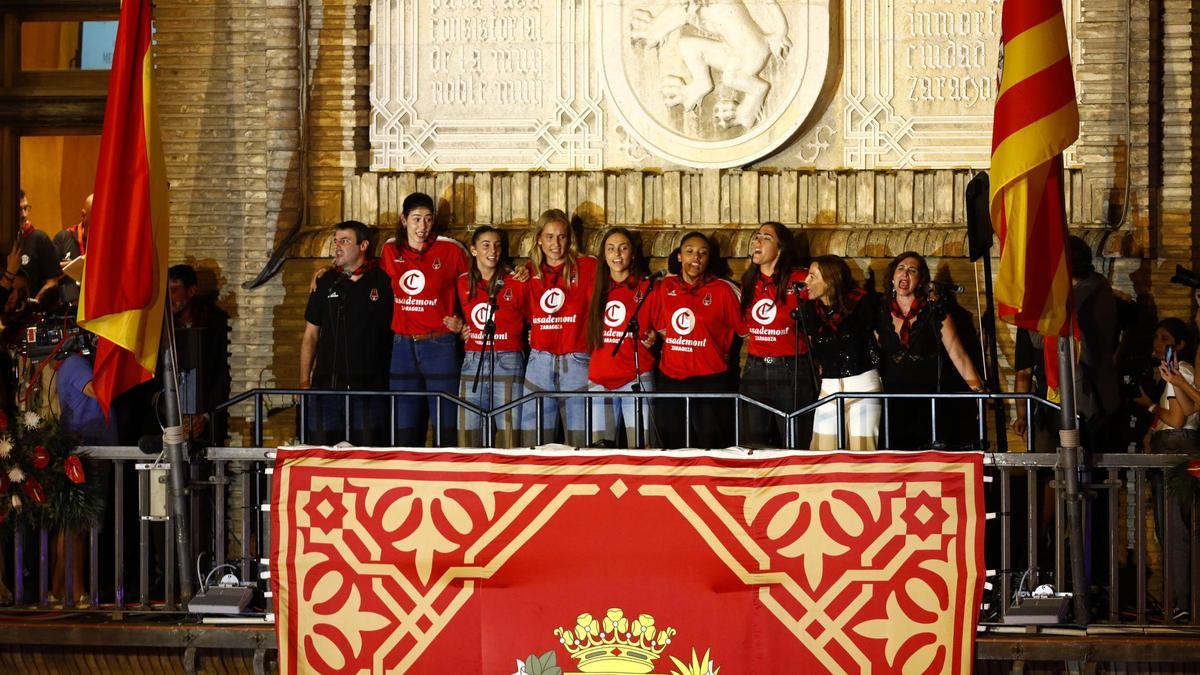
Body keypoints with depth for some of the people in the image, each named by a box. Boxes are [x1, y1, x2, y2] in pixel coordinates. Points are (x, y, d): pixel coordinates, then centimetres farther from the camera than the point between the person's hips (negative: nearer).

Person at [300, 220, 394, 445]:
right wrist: (304, 381, 8)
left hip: (369, 386, -3)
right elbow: (311, 335, 16)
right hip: (327, 383, 3)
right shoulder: (326, 283, 13)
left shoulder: (383, 283, 3)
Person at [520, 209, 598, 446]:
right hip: (540, 362, 3)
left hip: (576, 362, -3)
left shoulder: (587, 267, 2)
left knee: (579, 440, -2)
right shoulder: (529, 272, 12)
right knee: (534, 442, 2)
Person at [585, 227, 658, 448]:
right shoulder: (598, 288, 13)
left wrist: (652, 338, -8)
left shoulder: (646, 287, 3)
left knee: (638, 447, -10)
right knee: (599, 446, 1)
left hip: (636, 379, -4)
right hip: (600, 380, 4)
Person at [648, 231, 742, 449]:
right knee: (673, 447, 10)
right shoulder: (665, 287, 7)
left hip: (711, 379, -4)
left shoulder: (723, 290, -3)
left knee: (711, 447, -2)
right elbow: (659, 325, 19)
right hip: (670, 380, 4)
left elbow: (745, 328, 1)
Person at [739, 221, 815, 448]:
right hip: (755, 370, 6)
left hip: (791, 370, -6)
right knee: (755, 447, 9)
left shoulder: (799, 280, -8)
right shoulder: (749, 282, 11)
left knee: (795, 447, -1)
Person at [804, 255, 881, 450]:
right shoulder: (812, 309, 5)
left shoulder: (861, 303, -7)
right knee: (824, 455, 1)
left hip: (863, 385, -4)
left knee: (861, 450, -5)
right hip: (829, 388, 4)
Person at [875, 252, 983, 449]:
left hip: (928, 406, -2)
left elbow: (958, 355, -3)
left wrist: (979, 391, -11)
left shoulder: (935, 312, 0)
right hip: (893, 407, 2)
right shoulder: (881, 315, 8)